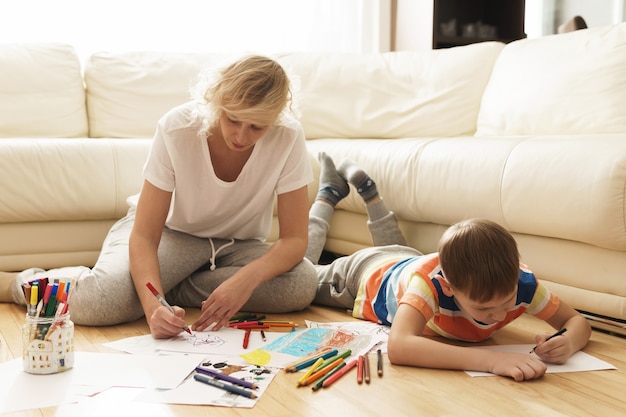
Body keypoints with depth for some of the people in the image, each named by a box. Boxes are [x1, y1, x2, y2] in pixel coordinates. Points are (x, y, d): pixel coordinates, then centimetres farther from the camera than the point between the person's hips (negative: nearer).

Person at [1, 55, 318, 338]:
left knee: (303, 285, -29)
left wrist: (248, 277, -40)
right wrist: (153, 306, -44)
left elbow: (295, 239, -20)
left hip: (238, 245, 3)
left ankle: (172, 289, -12)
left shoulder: (288, 137, -24)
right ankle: (33, 281, 4)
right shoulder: (176, 128, -27)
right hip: (170, 231, -2)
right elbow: (144, 236, -25)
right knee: (100, 302, -33)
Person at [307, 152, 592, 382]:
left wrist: (568, 343, -50)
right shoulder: (429, 279, -51)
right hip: (368, 274, -4)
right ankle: (329, 193, 39)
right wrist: (488, 359, -75)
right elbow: (398, 347, -67)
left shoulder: (518, 280, -39)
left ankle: (364, 186, 50)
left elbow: (577, 321, -26)